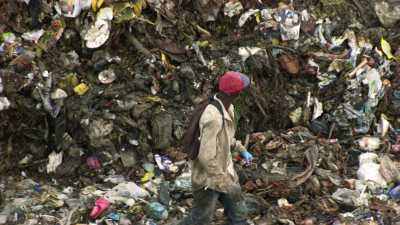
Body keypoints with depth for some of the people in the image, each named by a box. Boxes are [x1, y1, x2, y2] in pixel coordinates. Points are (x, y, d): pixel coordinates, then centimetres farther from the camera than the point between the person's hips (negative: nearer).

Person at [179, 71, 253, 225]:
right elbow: (206, 158, -33)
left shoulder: (227, 107, -5)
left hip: (225, 172, 8)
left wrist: (241, 150, 11)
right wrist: (226, 184, -26)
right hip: (208, 179, -8)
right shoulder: (213, 117, -34)